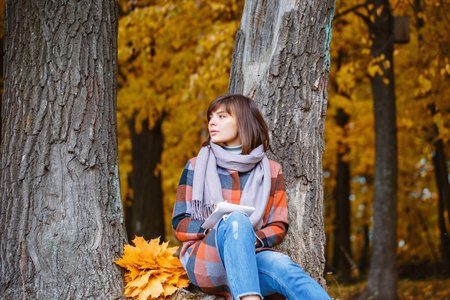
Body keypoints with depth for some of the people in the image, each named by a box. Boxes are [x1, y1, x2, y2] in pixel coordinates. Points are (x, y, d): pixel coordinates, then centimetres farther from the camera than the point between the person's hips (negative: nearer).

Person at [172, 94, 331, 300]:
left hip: (251, 256, 1)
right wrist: (213, 227, -13)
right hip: (206, 264, -1)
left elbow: (278, 227, 12)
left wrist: (254, 239, -11)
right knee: (237, 219, -34)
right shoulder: (196, 167, 12)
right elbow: (179, 225, 8)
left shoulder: (270, 171, 14)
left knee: (284, 268, -34)